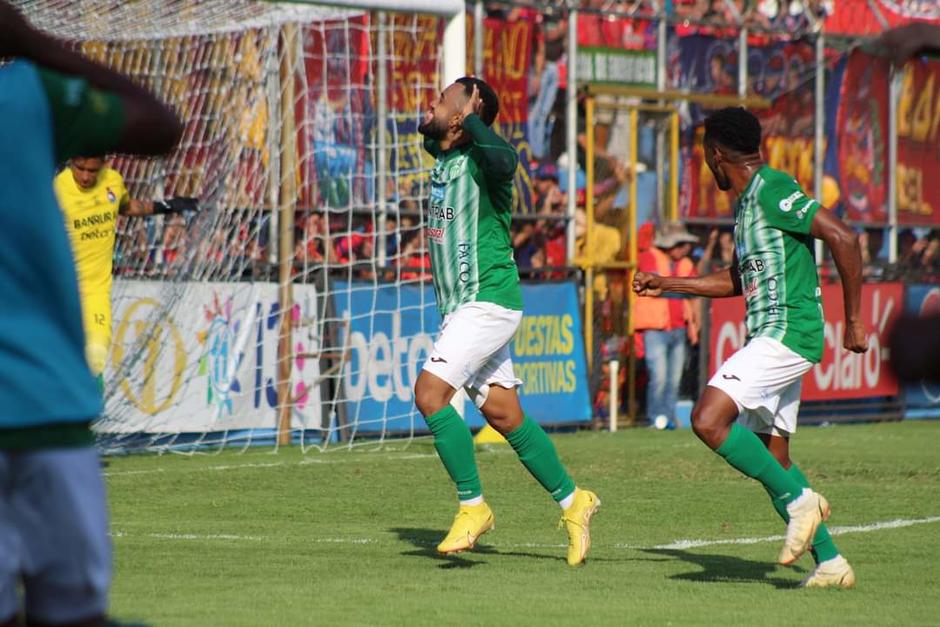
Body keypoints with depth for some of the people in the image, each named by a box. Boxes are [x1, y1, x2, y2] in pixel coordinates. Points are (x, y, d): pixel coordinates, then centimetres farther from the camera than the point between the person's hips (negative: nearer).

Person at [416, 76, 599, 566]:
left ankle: (473, 506, -9)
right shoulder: (443, 158, 12)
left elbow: (504, 159, -40)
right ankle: (572, 502, 19)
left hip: (489, 300, -9)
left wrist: (472, 118, -33)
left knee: (430, 393, -18)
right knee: (504, 416, 9)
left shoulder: (482, 158, -14)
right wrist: (428, 127, 18)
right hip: (460, 305, 9)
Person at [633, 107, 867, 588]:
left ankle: (798, 499, -13)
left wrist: (853, 321, -16)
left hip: (786, 331, -10)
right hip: (774, 336, 10)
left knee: (709, 420, -21)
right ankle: (829, 562, 14)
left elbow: (843, 238, -19)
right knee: (771, 459, 11)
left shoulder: (772, 189, -11)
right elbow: (738, 280, 33)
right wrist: (666, 285, 35)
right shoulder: (747, 201, 19)